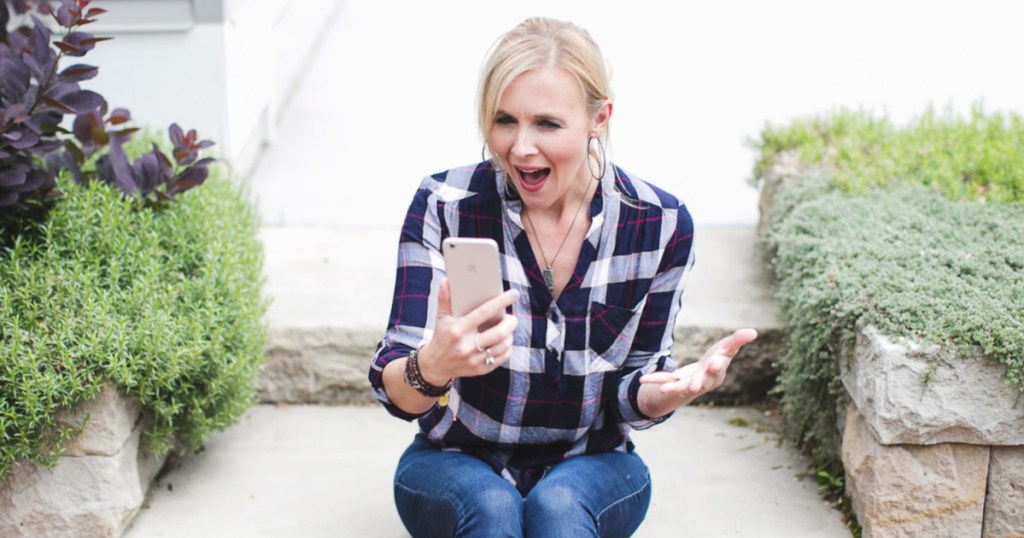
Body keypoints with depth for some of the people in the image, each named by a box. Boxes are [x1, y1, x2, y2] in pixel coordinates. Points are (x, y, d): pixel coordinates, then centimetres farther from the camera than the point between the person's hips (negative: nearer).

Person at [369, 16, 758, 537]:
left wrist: (673, 388, -26)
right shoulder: (444, 205, -14)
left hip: (590, 466, 1)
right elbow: (393, 388, -18)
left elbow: (631, 398, -3)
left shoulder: (660, 224, -11)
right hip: (457, 463, 0)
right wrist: (432, 368, -42)